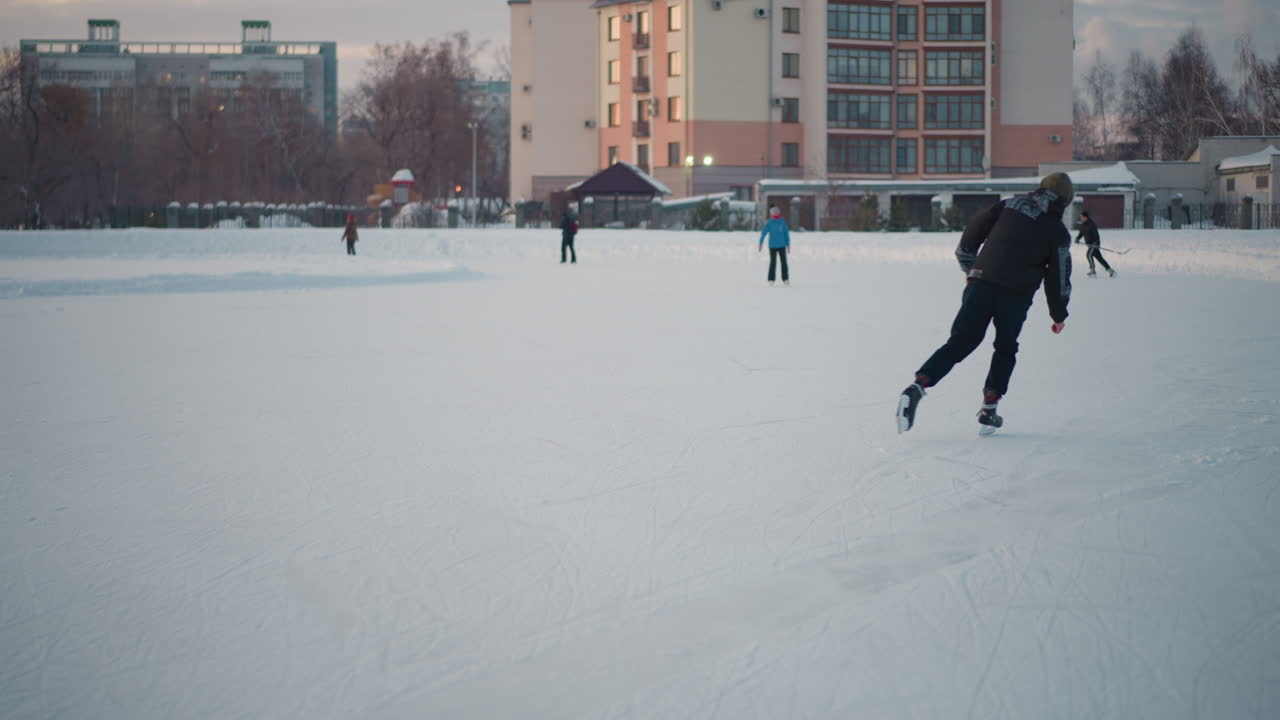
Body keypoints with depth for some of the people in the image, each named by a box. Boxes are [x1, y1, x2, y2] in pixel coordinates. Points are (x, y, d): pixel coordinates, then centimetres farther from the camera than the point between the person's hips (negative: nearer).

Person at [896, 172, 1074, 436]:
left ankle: (918, 386, -19)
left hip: (981, 283, 2)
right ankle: (988, 409, 13)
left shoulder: (1009, 205, 13)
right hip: (1016, 295, -2)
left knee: (960, 342, 2)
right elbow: (1058, 276, 8)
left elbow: (972, 233, 12)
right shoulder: (1058, 232, 7)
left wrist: (969, 268, 25)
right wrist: (1059, 315, 20)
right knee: (1006, 349, 19)